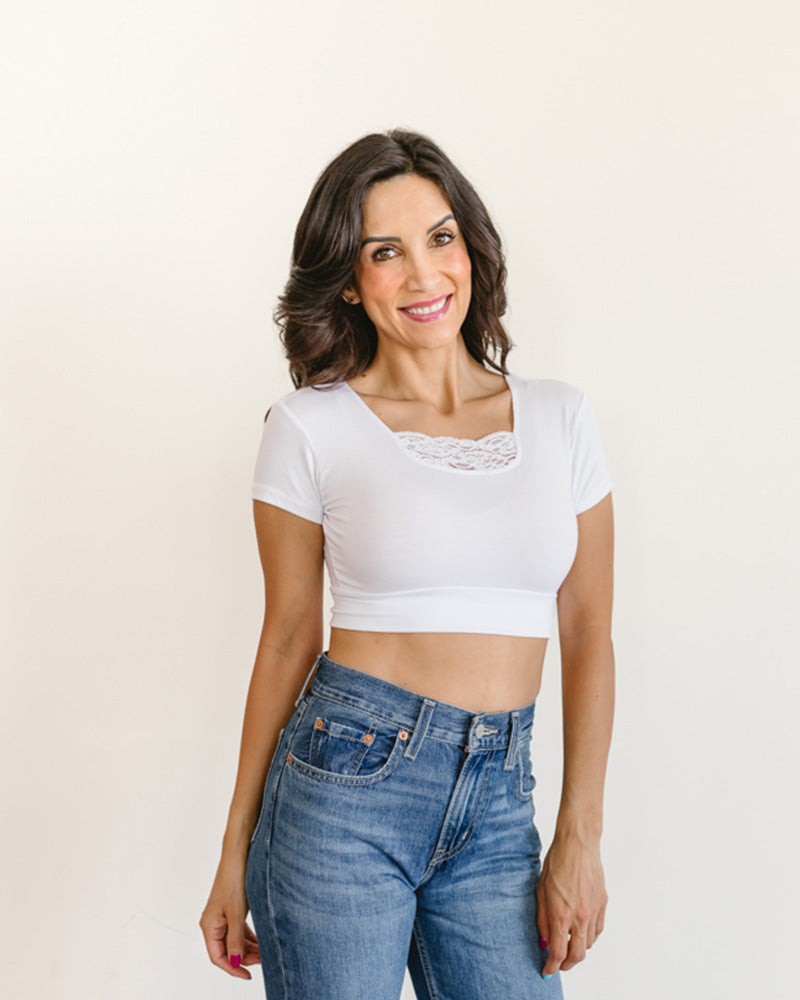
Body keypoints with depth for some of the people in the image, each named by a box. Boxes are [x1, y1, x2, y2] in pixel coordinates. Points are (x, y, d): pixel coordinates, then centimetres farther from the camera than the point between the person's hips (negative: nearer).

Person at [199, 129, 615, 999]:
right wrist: (235, 857, 4)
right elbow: (287, 640, 2)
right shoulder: (311, 427, -3)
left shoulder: (560, 419, 5)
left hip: (498, 806, 3)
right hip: (346, 782, -2)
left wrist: (580, 837, 2)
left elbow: (587, 635, 7)